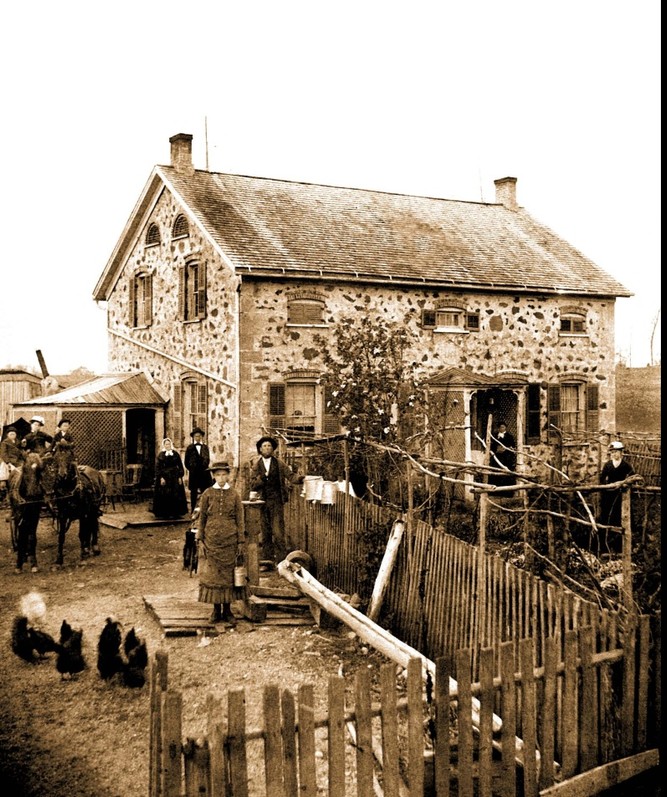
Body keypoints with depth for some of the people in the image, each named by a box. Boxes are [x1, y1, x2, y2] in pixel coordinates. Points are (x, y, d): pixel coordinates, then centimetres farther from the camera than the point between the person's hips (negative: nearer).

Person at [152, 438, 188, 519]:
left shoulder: (176, 454, 6)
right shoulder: (161, 455, 1)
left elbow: (180, 466, 6)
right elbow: (158, 468, -2)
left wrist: (180, 477, -2)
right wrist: (161, 477, -12)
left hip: (175, 477, 2)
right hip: (164, 477, -2)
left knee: (176, 496, 1)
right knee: (164, 496, -3)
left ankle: (176, 513, 8)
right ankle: (165, 514, 1)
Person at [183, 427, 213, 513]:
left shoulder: (205, 447, 9)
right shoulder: (190, 448, 2)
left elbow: (208, 459, 12)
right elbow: (186, 461, 5)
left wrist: (205, 467, 1)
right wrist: (191, 469, 2)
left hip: (204, 472, 2)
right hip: (194, 473, -2)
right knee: (194, 492, 4)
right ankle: (193, 510, 9)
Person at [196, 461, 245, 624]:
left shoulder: (234, 494, 3)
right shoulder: (207, 494, 2)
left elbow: (240, 520, 5)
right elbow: (201, 518, 4)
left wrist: (241, 542, 0)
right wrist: (200, 540, -2)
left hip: (230, 541, 0)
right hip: (211, 541, 0)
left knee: (229, 574, 4)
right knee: (212, 574, 2)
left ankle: (227, 610, 13)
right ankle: (216, 610, 13)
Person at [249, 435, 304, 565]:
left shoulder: (279, 463, 6)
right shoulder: (257, 466, 11)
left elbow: (290, 475, -4)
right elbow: (252, 485, 5)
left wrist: (299, 478, -26)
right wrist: (263, 477, -13)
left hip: (277, 502, -3)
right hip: (263, 502, 3)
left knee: (278, 531, -12)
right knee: (265, 533, 8)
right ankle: (267, 560, 15)